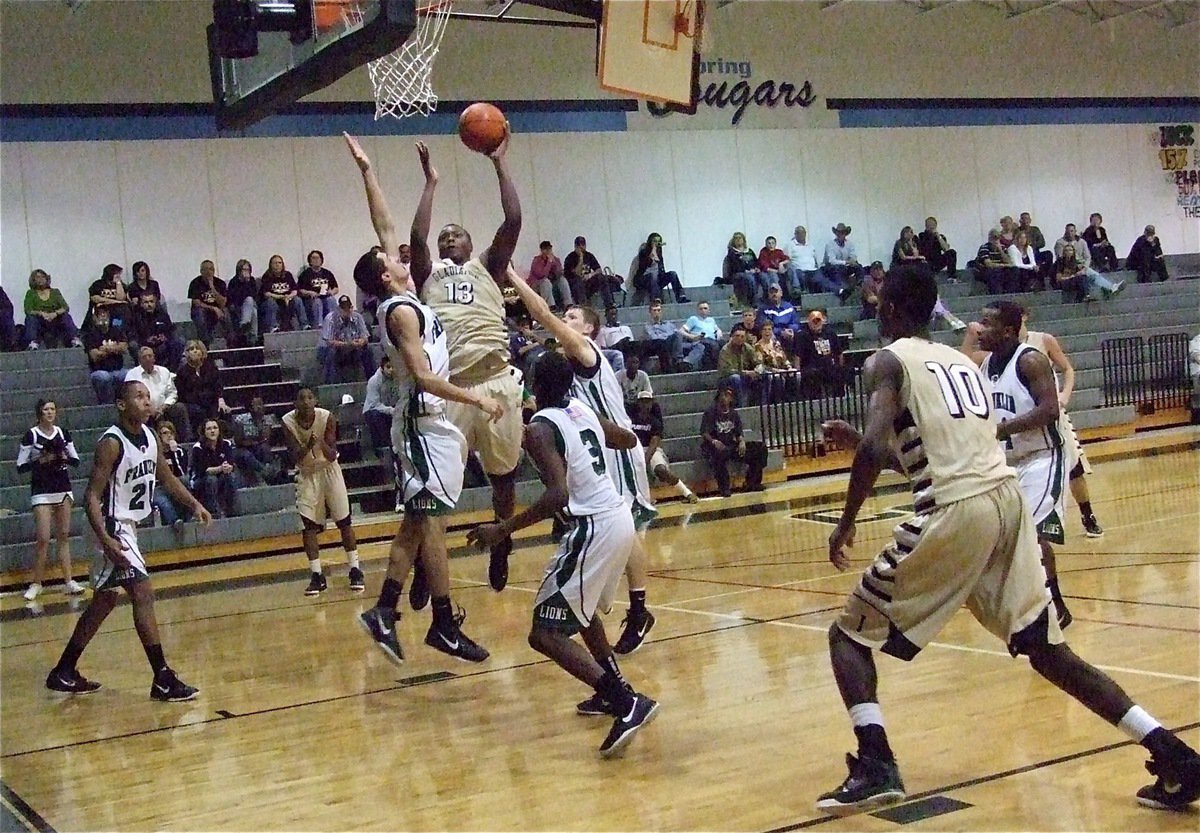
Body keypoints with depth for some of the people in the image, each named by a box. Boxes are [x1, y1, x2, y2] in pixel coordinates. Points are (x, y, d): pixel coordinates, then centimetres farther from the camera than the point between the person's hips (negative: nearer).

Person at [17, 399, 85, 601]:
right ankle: (36, 583, 5)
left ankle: (68, 581, 7)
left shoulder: (63, 433, 6)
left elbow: (76, 461, 10)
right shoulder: (31, 435, -5)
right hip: (41, 492, -4)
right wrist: (40, 461, -18)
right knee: (43, 539, -7)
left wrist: (65, 458, -10)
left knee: (64, 536, 5)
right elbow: (20, 467, -5)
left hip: (63, 489, 4)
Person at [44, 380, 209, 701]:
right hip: (114, 528, -10)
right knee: (143, 594, -14)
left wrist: (194, 504, 5)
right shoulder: (111, 443, -20)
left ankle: (64, 672, 27)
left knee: (105, 600, 16)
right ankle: (163, 680, -12)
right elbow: (91, 497, -23)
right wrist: (106, 540, -34)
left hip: (129, 525, 10)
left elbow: (166, 478, 18)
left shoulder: (150, 436, 4)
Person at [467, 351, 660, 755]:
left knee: (545, 633, -6)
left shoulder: (540, 428, -13)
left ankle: (627, 704, -18)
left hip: (593, 528, -9)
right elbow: (629, 440, 29)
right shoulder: (584, 410, 11)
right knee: (582, 608, 32)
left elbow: (558, 495, -25)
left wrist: (503, 530, -21)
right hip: (619, 519, 9)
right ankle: (613, 692, 37)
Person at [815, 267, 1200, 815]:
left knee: (852, 633, 8)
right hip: (1006, 500, 7)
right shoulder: (961, 361, 26)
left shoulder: (888, 361, 4)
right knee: (1044, 648, 14)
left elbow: (877, 448, -13)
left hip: (953, 511, -7)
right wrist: (862, 444, 38)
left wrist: (846, 523, -1)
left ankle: (875, 768, -7)